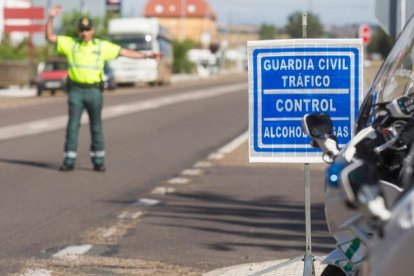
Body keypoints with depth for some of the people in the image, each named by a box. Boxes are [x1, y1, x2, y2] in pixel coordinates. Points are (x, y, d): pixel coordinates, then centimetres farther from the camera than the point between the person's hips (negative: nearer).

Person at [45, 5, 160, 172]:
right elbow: (49, 37, -1)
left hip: (94, 92, 0)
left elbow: (125, 52, 4)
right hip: (75, 91, 0)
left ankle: (98, 162, 13)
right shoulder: (70, 43, 3)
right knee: (72, 126, -3)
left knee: (96, 127, 4)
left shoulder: (102, 46, 2)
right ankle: (69, 162, 2)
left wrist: (147, 56, 0)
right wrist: (51, 18, -13)